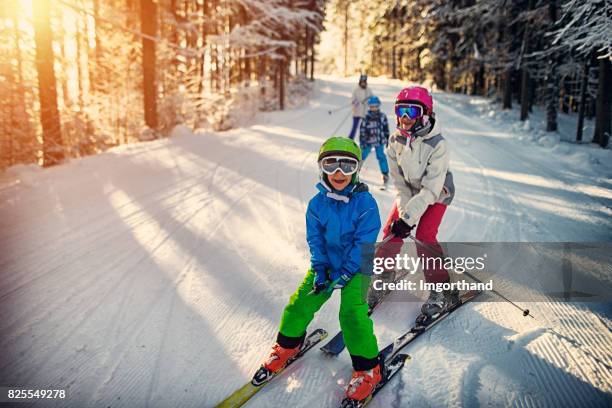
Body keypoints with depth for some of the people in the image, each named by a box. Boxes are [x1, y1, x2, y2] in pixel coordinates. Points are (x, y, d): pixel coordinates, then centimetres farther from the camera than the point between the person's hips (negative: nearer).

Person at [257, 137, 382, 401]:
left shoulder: (365, 202, -17)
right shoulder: (317, 203, -5)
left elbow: (364, 242, -17)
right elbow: (314, 239, 0)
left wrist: (346, 274, -20)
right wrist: (319, 270, -10)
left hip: (357, 266, -4)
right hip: (326, 265, 4)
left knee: (352, 312, -21)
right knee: (300, 303, -2)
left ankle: (368, 369, -4)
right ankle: (288, 345, 27)